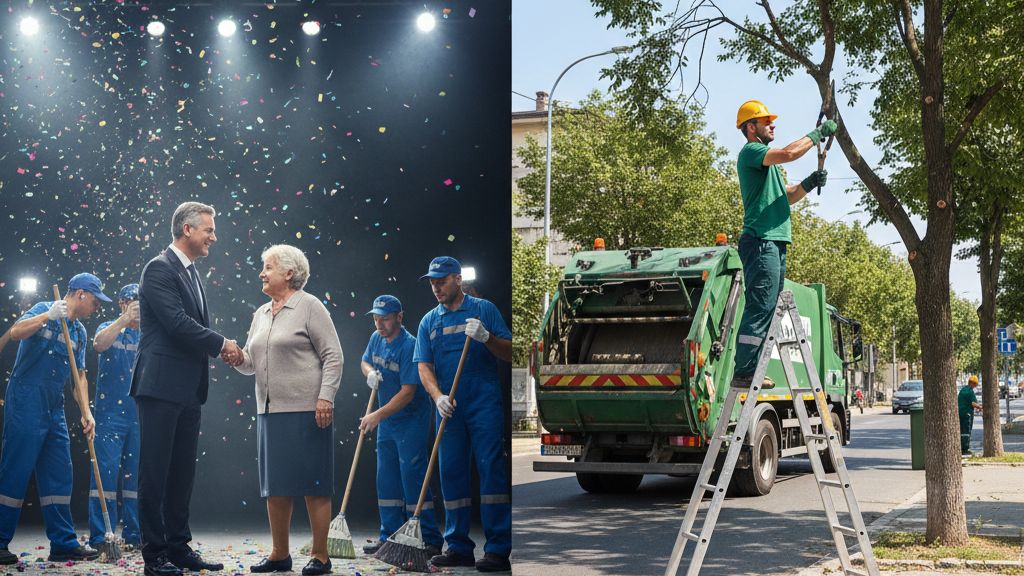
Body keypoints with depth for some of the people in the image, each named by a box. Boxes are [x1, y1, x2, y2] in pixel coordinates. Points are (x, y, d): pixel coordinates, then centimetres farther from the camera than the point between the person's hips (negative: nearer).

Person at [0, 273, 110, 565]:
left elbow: (79, 376, 13)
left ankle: (64, 543, 9)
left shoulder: (80, 332, 16)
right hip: (25, 403, -8)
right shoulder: (44, 311, -3)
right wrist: (48, 316, -31)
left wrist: (86, 412, 3)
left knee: (59, 476, 6)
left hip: (54, 409, 8)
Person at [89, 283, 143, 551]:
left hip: (141, 415, 4)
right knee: (106, 469, -8)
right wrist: (125, 320, -26)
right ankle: (100, 536, -6)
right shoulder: (111, 329, 3)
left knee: (137, 473, 6)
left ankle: (134, 533, 13)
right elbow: (99, 344, -20)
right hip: (111, 412, -4)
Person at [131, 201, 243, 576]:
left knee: (182, 471, 12)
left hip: (188, 390, 9)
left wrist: (219, 349, 3)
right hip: (161, 386, -9)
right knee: (155, 470, -2)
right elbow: (178, 323, -19)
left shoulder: (192, 274, 19)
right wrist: (221, 344, -9)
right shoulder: (160, 269, -10)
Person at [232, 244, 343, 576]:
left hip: (306, 410, -7)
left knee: (313, 485, -3)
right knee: (275, 485, 10)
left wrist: (325, 398, -17)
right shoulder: (261, 314, 18)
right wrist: (239, 359, -2)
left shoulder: (310, 306, -4)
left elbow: (333, 356, -8)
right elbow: (251, 364, 20)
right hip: (269, 411, 8)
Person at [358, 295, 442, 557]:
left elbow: (408, 393, -24)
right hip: (387, 421, 8)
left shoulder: (409, 346, -21)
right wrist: (370, 372, -3)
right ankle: (390, 537, 21)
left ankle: (431, 541, -3)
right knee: (386, 481, 12)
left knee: (413, 479, -9)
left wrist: (377, 415, -27)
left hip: (412, 421, -8)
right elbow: (365, 361, 22)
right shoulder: (377, 338, 3)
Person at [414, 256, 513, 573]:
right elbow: (424, 366, 8)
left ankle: (498, 550, -8)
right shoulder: (428, 321, 14)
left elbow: (509, 353, 0)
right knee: (451, 475, 6)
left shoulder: (483, 309, 3)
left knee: (491, 470, -8)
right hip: (449, 409, 4)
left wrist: (486, 337, -19)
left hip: (485, 405, -4)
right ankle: (458, 547, 15)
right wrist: (438, 396, -10)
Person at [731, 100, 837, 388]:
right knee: (758, 310, -13)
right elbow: (789, 153, -21)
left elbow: (787, 196, 26)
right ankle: (743, 372, -14)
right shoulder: (750, 152, -5)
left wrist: (810, 183, 9)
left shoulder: (766, 160, 26)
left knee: (765, 311, 8)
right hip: (761, 241, -10)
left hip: (774, 243, 10)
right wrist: (818, 133, -8)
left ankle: (749, 371, 9)